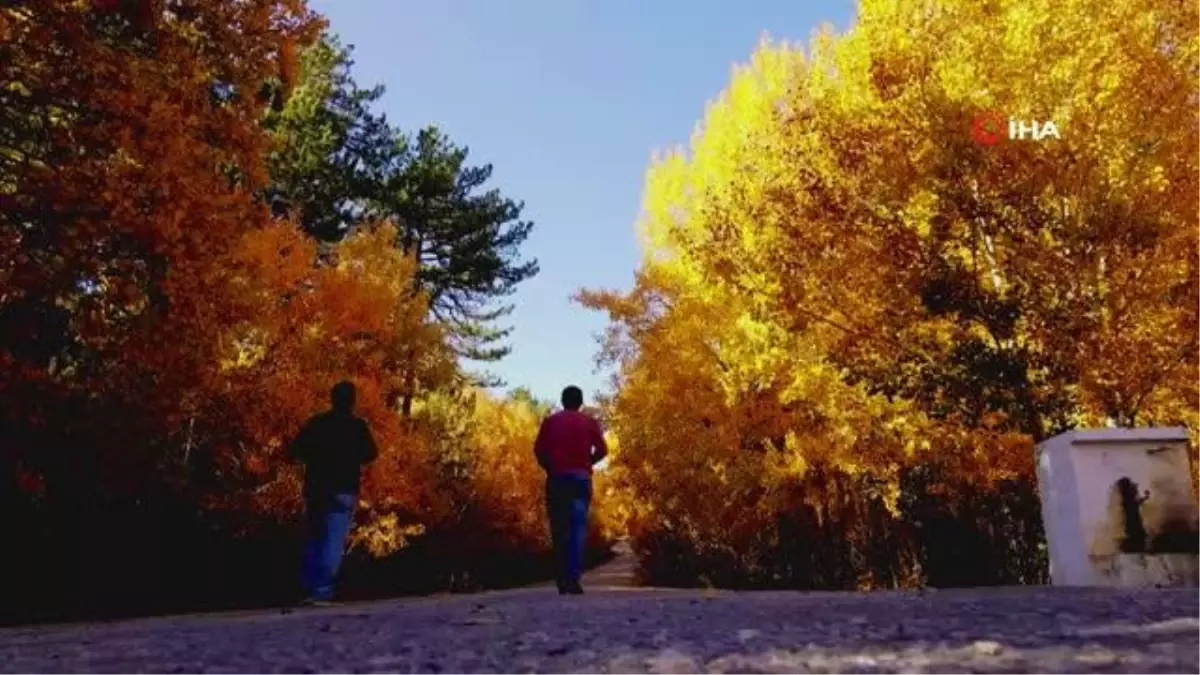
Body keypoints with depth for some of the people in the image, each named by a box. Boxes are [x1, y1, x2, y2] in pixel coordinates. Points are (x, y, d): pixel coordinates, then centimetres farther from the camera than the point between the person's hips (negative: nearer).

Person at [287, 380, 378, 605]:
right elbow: (371, 454, 2)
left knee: (314, 539, 15)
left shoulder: (316, 422, 6)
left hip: (315, 488, 4)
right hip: (343, 490, -4)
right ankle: (322, 590, -11)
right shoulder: (357, 425, -2)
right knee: (333, 543, -4)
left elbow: (294, 451, 4)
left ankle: (309, 588, 15)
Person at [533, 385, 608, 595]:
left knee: (559, 528, 7)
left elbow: (538, 449, -2)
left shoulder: (550, 421, 8)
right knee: (578, 527, -4)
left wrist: (551, 468, 11)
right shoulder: (589, 421, 7)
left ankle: (562, 579, 7)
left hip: (556, 479, 1)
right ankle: (573, 578, -15)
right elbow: (602, 450, -3)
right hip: (580, 478, -1)